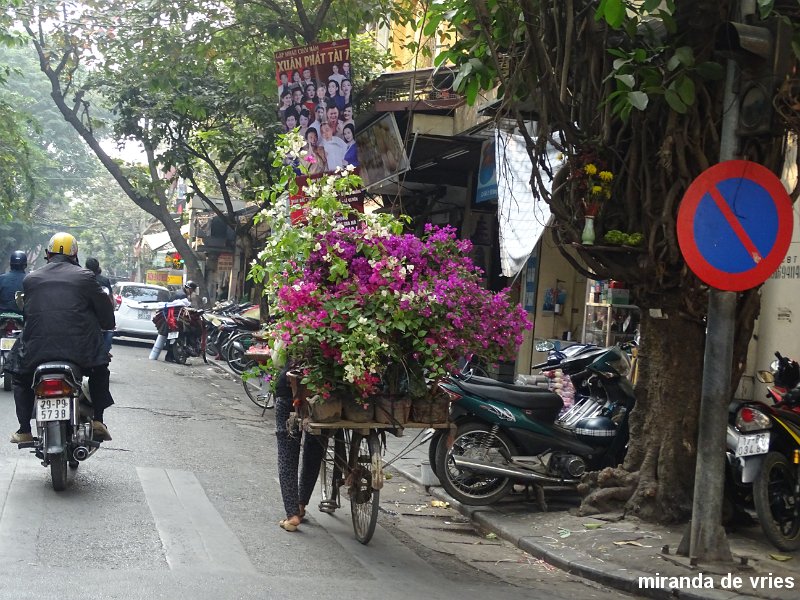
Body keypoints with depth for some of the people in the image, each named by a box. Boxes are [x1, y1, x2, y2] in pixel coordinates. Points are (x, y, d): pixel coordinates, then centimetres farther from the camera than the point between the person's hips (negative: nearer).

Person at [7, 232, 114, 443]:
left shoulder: (30, 279, 9)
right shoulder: (85, 277, 1)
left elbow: (26, 313, 17)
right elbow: (105, 310, 5)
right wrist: (107, 326, 26)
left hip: (37, 348, 1)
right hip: (79, 348, -1)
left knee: (21, 378, 28)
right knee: (100, 370, 27)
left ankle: (24, 430, 15)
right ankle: (98, 420, 12)